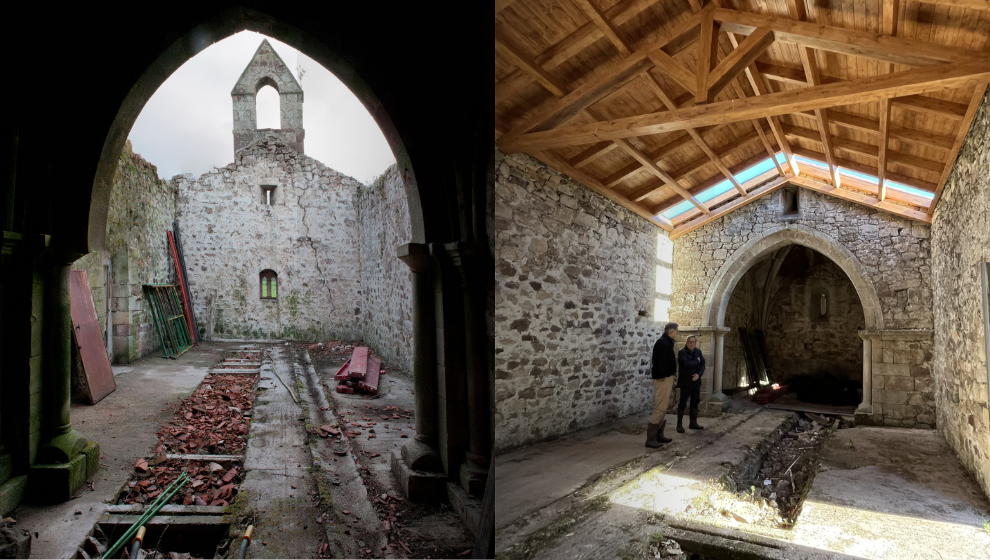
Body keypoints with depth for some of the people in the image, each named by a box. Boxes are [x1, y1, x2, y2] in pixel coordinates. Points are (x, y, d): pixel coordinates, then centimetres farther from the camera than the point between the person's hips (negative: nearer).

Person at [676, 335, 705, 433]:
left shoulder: (698, 351, 8)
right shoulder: (682, 352, -12)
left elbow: (703, 364, 4)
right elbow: (686, 364, -26)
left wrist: (699, 374, -13)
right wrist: (697, 361, -11)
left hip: (696, 380, 6)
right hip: (685, 381, -6)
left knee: (695, 402, 10)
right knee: (683, 403, -5)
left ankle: (693, 423, 21)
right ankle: (679, 424, 0)